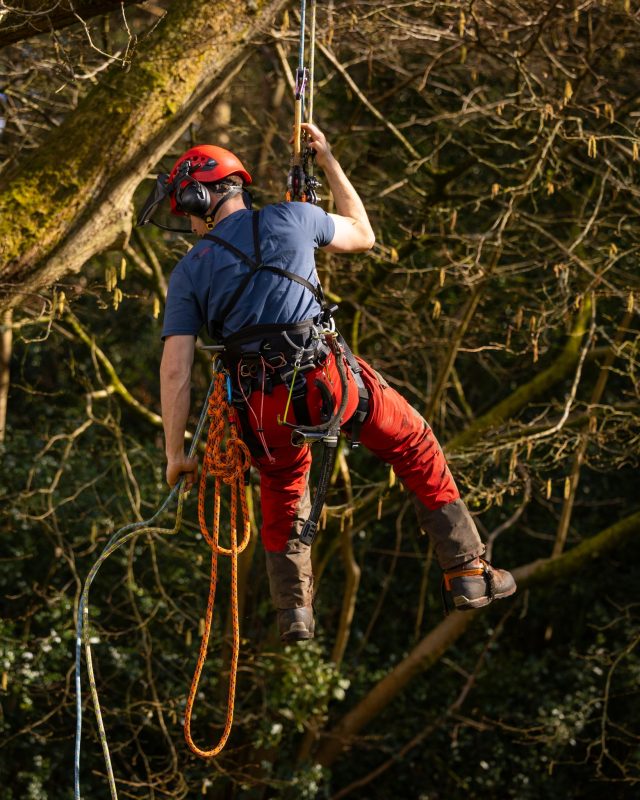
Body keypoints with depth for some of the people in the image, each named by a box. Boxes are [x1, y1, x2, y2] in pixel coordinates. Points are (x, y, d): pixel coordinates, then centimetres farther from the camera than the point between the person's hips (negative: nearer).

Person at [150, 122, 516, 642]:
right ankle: (466, 571, 18)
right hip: (326, 375, -1)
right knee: (415, 446, 20)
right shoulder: (288, 219, 9)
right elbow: (363, 236, 29)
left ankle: (294, 610, 22)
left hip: (263, 403, 1)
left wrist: (176, 454, 9)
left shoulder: (189, 272, 10)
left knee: (282, 490, 30)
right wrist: (329, 162, 37)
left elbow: (175, 369, 4)